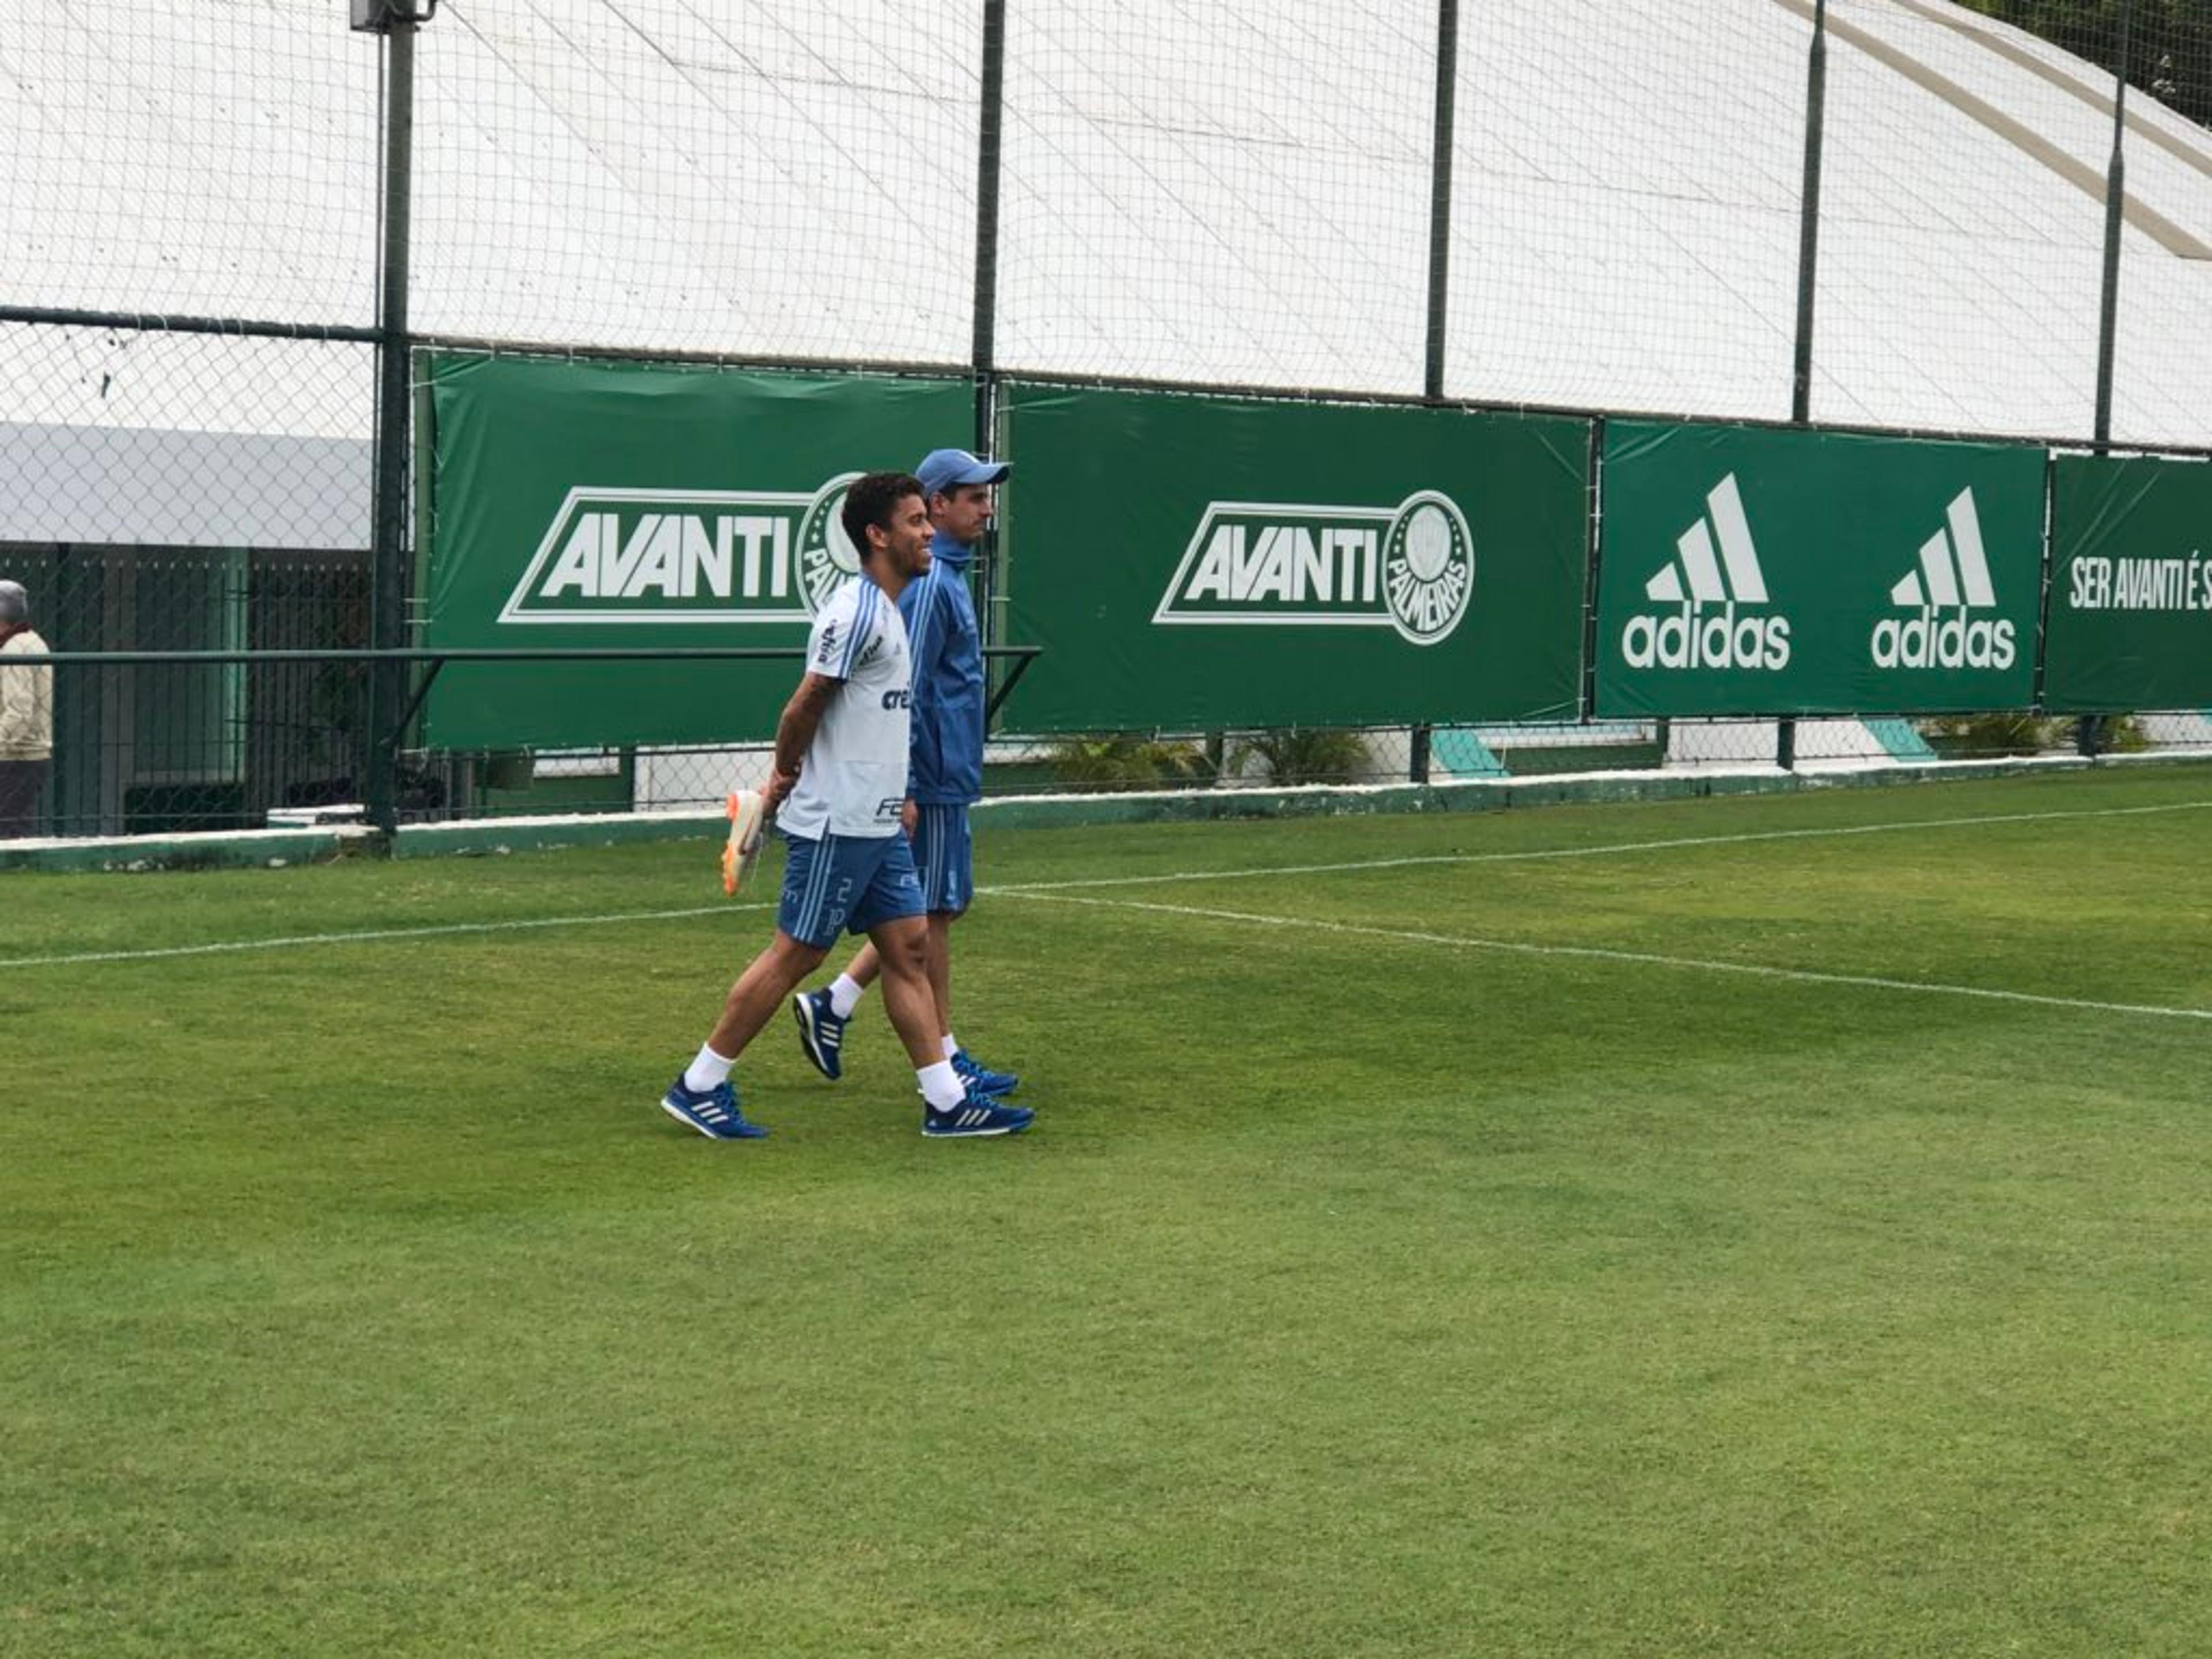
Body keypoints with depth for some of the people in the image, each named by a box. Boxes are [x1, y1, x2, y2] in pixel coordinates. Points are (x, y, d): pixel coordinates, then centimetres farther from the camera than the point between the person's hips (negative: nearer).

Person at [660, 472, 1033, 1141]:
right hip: (836, 824, -9)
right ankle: (698, 1087, 8)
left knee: (908, 948, 7)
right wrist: (785, 775, -1)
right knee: (794, 954, -2)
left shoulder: (886, 609, 14)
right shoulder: (856, 612, -17)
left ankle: (946, 1100, 10)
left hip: (877, 825, 9)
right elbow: (803, 708, -15)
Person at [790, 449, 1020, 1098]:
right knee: (932, 913, -1)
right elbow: (907, 691, -21)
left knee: (940, 909, 14)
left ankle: (832, 1005, 17)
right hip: (932, 783, -10)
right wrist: (904, 789, -22)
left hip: (949, 778, 10)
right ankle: (944, 1058, 7)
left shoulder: (949, 575, 15)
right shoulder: (929, 582, -17)